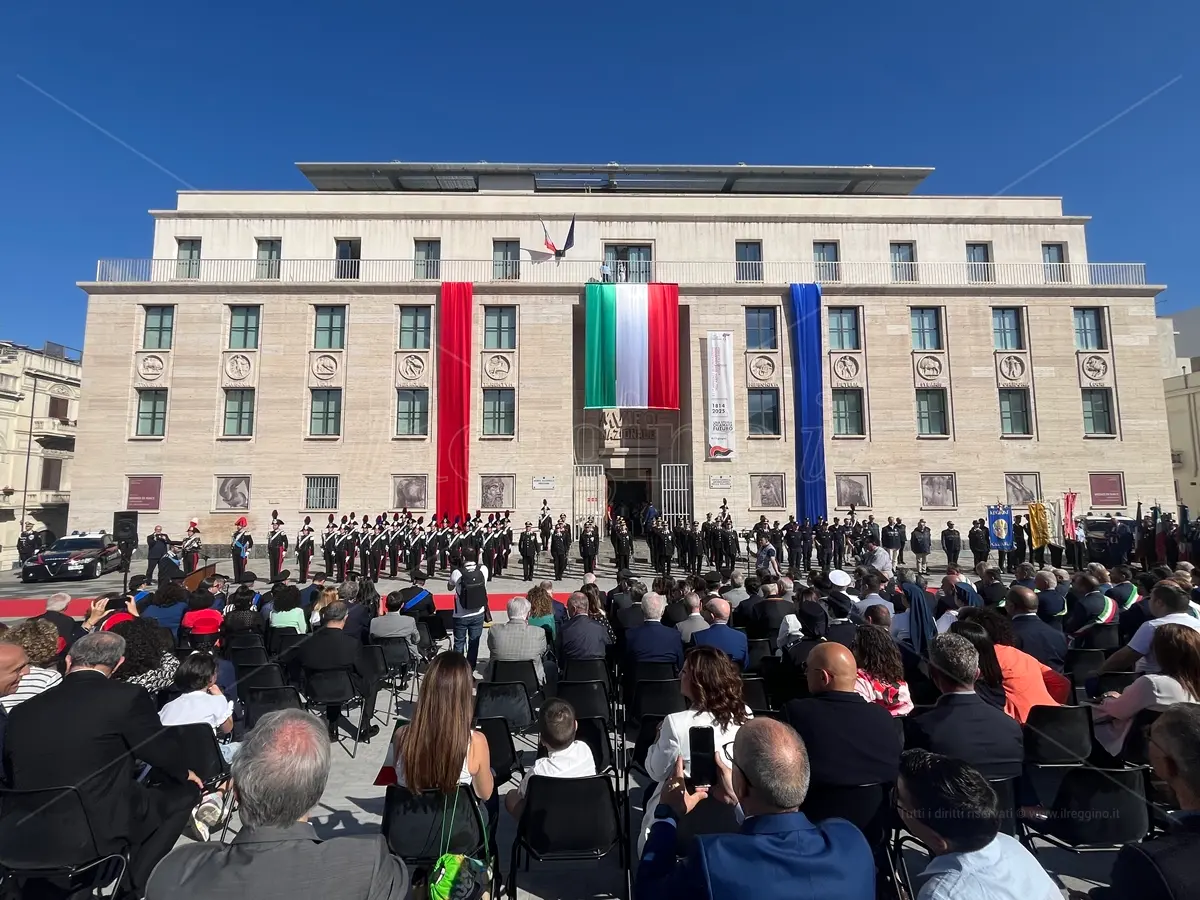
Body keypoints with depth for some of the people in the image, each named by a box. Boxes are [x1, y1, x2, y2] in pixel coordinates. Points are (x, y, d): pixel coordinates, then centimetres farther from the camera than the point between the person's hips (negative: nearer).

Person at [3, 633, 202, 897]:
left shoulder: (22, 711, 3)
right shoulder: (127, 696, -14)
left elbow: (11, 780, 14)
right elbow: (159, 753, -4)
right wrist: (184, 774, 18)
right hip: (102, 831, -6)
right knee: (183, 792, 14)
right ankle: (135, 885, 14)